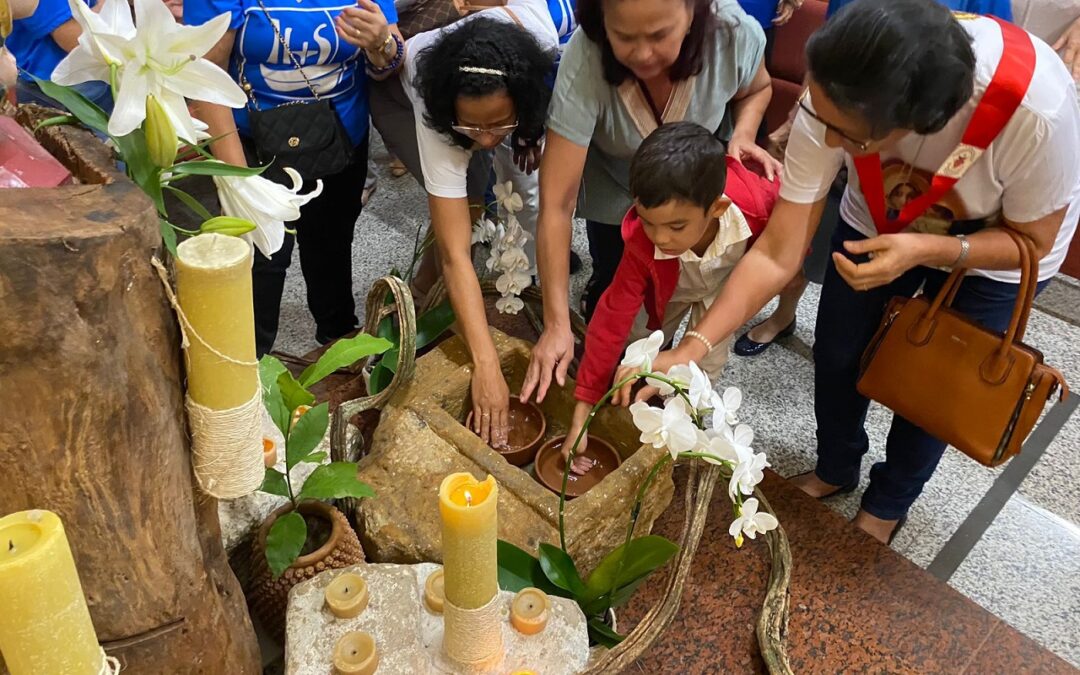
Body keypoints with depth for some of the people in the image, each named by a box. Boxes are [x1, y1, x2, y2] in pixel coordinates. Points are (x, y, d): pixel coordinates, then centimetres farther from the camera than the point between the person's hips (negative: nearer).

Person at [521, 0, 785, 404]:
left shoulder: (734, 34, -33)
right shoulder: (583, 65, -40)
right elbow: (556, 205, -38)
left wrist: (743, 135, -27)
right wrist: (557, 323, -41)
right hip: (617, 191, -1)